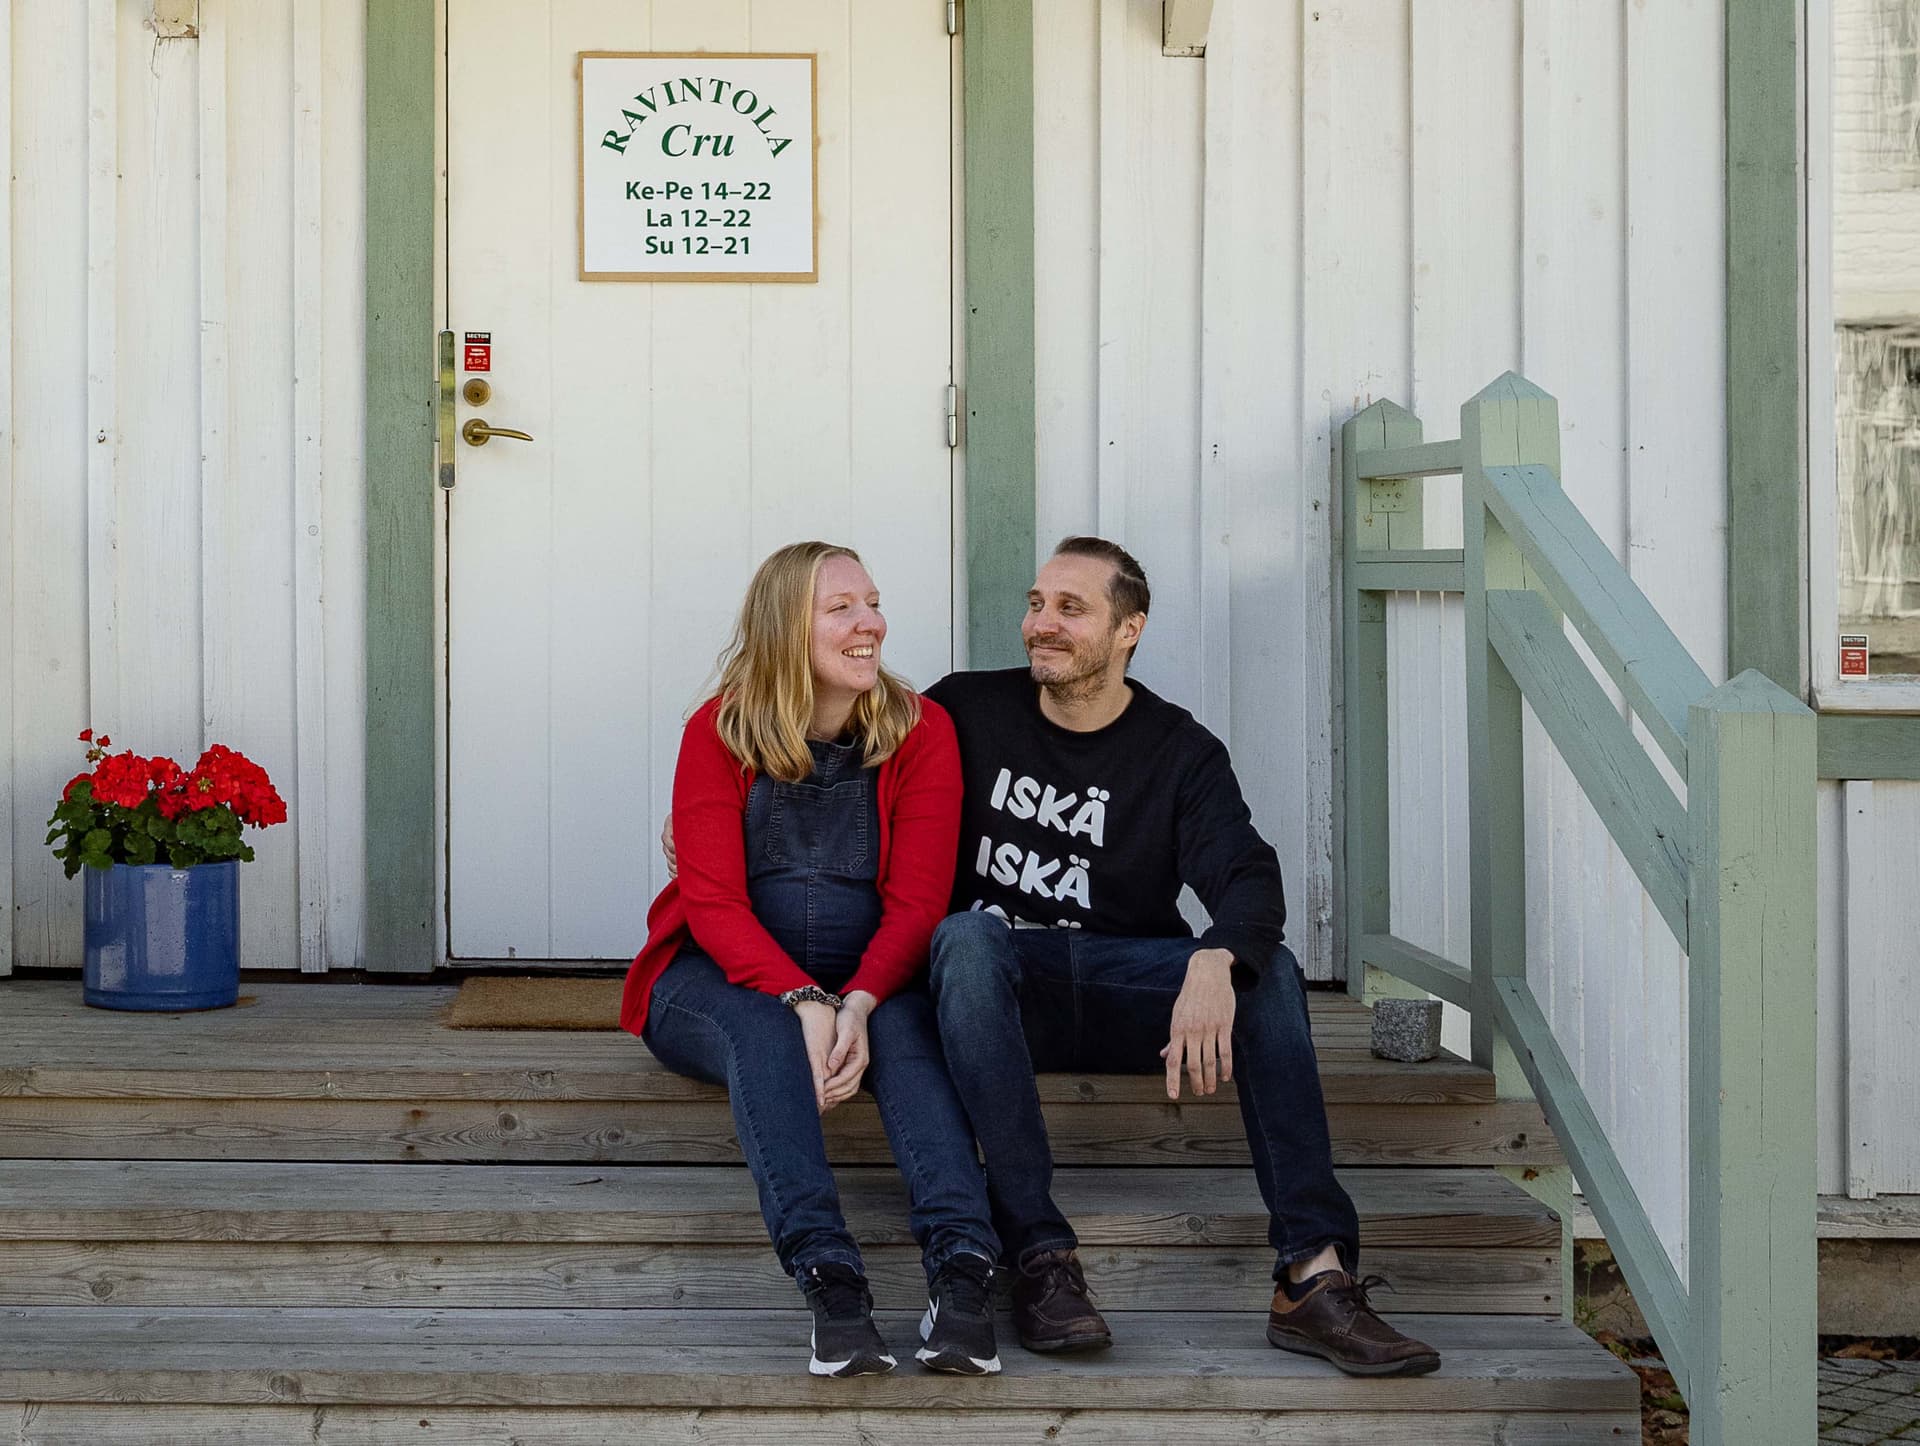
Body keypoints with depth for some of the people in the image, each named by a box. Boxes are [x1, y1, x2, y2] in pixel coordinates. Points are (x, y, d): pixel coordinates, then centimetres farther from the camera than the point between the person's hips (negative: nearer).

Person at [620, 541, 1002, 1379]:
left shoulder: (919, 731, 0)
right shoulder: (719, 731, -3)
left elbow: (917, 900, -8)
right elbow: (714, 903, -11)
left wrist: (857, 1003, -29)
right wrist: (805, 1002, -29)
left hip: (871, 982, 1)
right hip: (724, 979, -1)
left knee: (906, 1026, -32)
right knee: (761, 1029, -35)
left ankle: (962, 1270, -48)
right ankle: (828, 1279, -50)